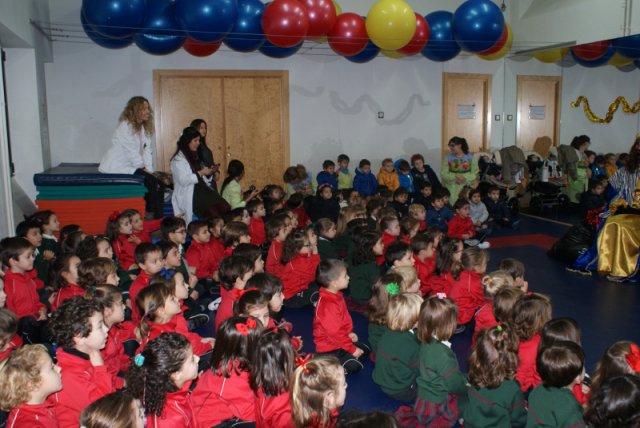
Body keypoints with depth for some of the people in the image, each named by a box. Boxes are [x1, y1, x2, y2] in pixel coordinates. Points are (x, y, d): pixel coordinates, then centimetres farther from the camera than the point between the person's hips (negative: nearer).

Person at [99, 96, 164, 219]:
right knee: (151, 181, -21)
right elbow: (132, 152, -19)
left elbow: (146, 151, 2)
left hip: (131, 166, 8)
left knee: (159, 185, -5)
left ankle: (158, 218, 1)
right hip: (117, 167, -8)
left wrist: (150, 170, -8)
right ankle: (150, 215, -8)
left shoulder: (143, 127, 11)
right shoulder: (125, 126, -15)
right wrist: (145, 170, -13)